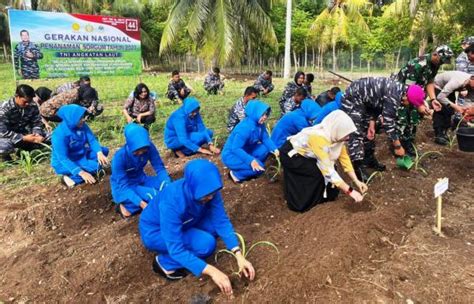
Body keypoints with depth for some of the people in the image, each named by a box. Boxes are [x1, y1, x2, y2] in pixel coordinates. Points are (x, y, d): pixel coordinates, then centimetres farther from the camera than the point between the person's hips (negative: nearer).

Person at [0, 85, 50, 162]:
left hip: (26, 133, 5)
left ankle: (25, 150, 7)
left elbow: (37, 123, -1)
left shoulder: (33, 105, -9)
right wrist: (23, 138, -32)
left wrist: (37, 134, -23)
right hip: (9, 137, -5)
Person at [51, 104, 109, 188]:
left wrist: (99, 153, -32)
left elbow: (92, 140, -11)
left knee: (104, 151, -2)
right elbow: (63, 158, -30)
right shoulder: (59, 134, -29)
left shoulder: (82, 125, -10)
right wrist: (81, 173, -38)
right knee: (96, 166, -26)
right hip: (64, 163, -8)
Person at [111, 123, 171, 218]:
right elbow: (124, 186, -28)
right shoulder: (119, 157, -28)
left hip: (141, 180, 6)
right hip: (123, 188, -6)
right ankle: (126, 205, -9)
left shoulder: (149, 147, -18)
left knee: (166, 185, -21)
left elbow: (160, 168, -14)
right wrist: (141, 203, -40)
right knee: (154, 196, -31)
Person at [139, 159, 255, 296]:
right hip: (154, 231, -6)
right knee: (206, 243, -24)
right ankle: (164, 262, -4)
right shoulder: (171, 202, -40)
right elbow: (176, 248, -37)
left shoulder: (207, 190, -23)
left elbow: (222, 221, -18)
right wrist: (212, 271, -40)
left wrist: (239, 255, -27)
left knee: (215, 225, -10)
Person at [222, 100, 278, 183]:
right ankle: (236, 174, 0)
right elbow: (235, 148, -33)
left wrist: (275, 150, -20)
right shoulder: (245, 127, -33)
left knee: (265, 149, -5)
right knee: (259, 168, -21)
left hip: (244, 150, 9)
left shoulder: (260, 124, -7)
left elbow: (266, 138, -2)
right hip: (231, 155, -9)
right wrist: (251, 160, -41)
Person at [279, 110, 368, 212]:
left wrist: (356, 181, -14)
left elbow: (344, 157, -6)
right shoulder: (319, 138, -37)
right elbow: (328, 170, -36)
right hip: (291, 154, -7)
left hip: (306, 154, 7)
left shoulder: (335, 134, -15)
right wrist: (350, 191, -33)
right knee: (321, 172, -20)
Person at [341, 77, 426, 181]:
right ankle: (358, 167, -9)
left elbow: (377, 105, 11)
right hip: (352, 99, -10)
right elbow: (388, 122, -25)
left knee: (368, 131, 14)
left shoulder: (399, 89, 2)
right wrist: (398, 146, -16)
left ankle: (369, 159, 26)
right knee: (356, 134, -13)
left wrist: (371, 125, 2)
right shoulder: (393, 97, -28)